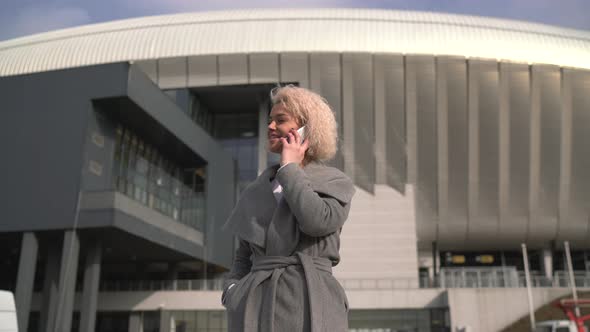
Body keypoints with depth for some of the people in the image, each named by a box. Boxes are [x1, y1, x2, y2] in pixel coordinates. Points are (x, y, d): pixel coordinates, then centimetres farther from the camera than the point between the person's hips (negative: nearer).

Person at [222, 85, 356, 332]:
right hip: (257, 304, 4)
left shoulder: (335, 182, 5)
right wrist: (232, 290, 1)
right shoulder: (256, 191, 17)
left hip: (310, 303, -3)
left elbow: (317, 221, -17)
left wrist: (289, 168, -4)